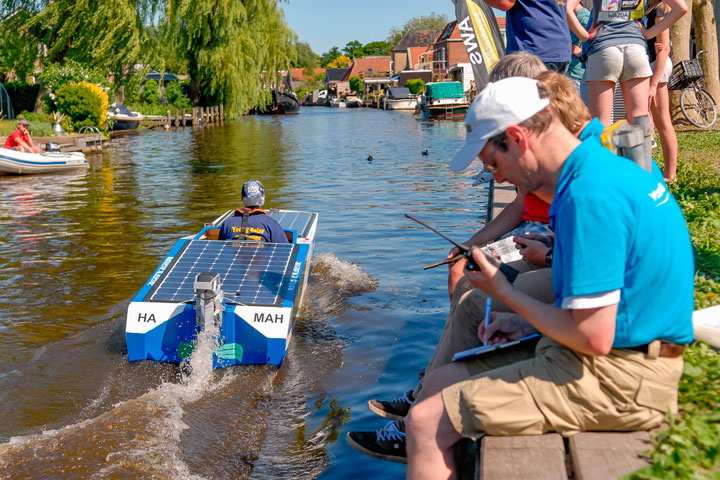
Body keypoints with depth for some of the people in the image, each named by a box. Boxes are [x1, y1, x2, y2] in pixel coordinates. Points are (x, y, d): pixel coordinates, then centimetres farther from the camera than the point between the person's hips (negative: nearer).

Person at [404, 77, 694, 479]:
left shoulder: (589, 195, -23)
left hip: (614, 380, -10)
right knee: (440, 381, 13)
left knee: (426, 423, -12)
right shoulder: (608, 166, 10)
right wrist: (529, 323, 11)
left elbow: (593, 337, -23)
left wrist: (506, 293, -9)